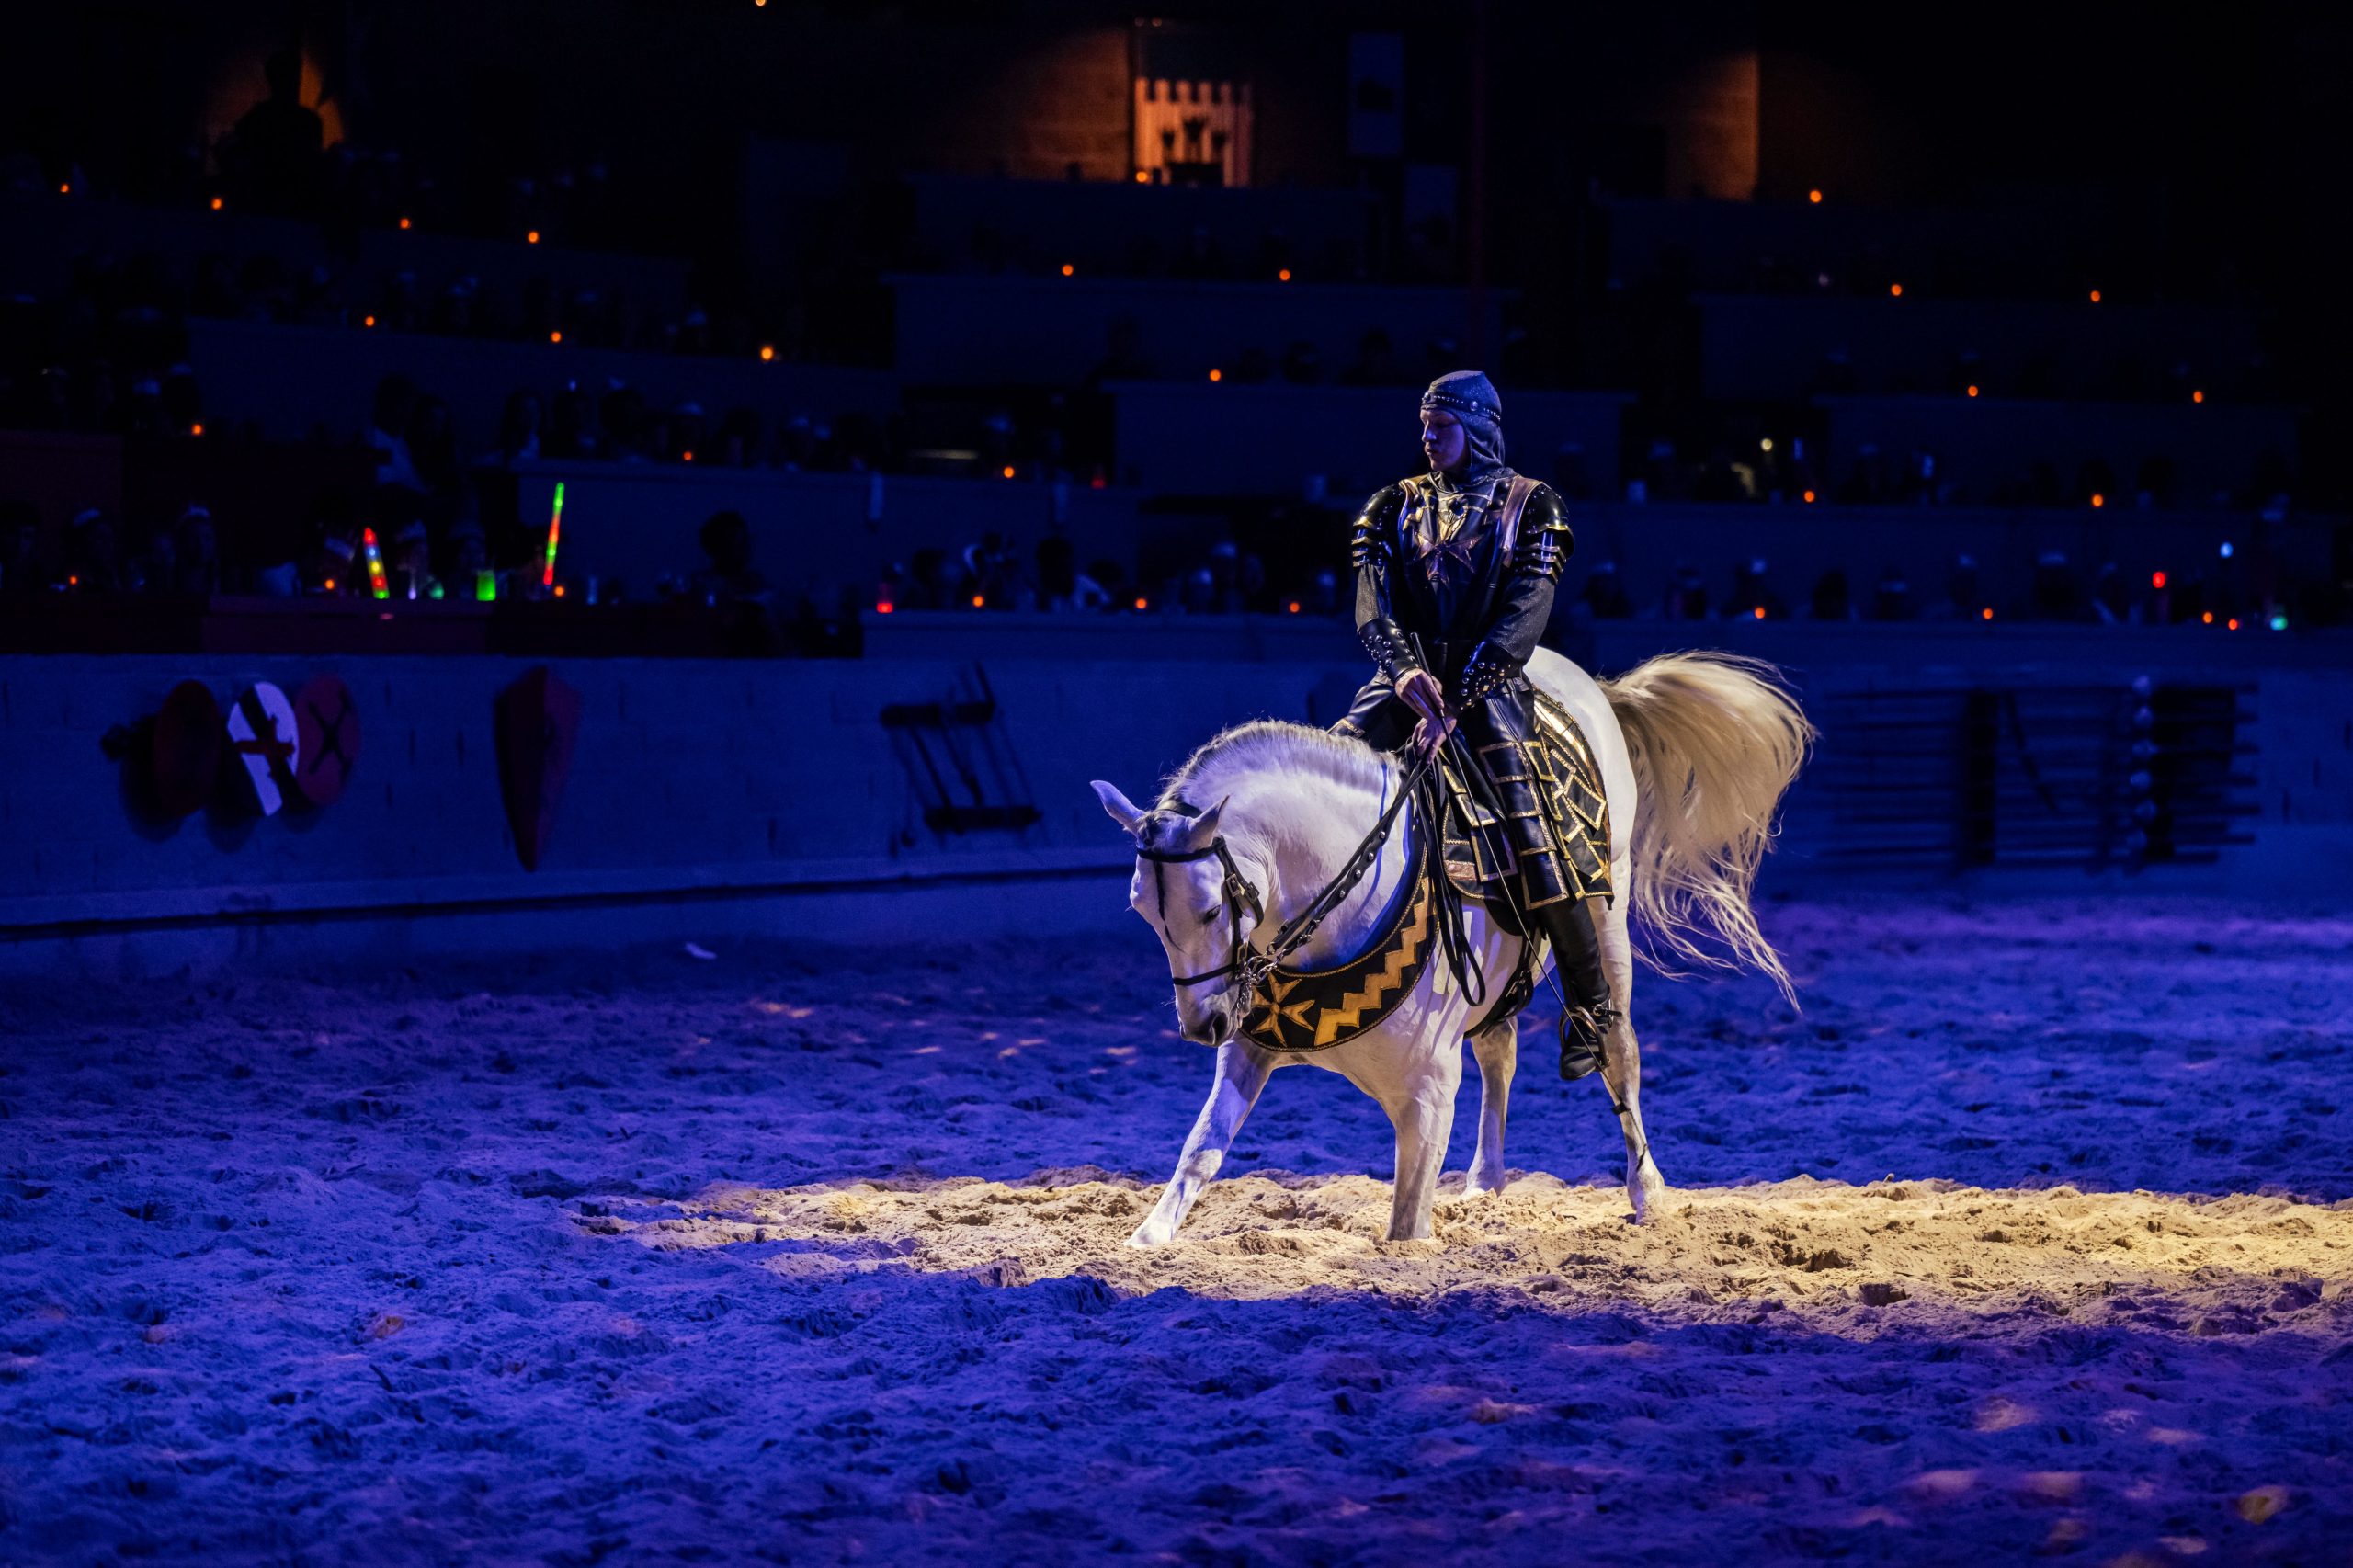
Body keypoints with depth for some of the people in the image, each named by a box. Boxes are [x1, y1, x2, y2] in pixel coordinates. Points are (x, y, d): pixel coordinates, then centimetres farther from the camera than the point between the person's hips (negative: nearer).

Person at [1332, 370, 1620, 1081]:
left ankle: (1592, 1008, -5)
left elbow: (1523, 619, -8)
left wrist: (1456, 699, -21)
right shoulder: (1396, 507, 13)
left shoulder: (1529, 506, 3)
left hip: (1487, 683, -4)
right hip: (1408, 678, 4)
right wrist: (1409, 672, -20)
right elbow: (1373, 608, 1)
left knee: (1538, 840, -16)